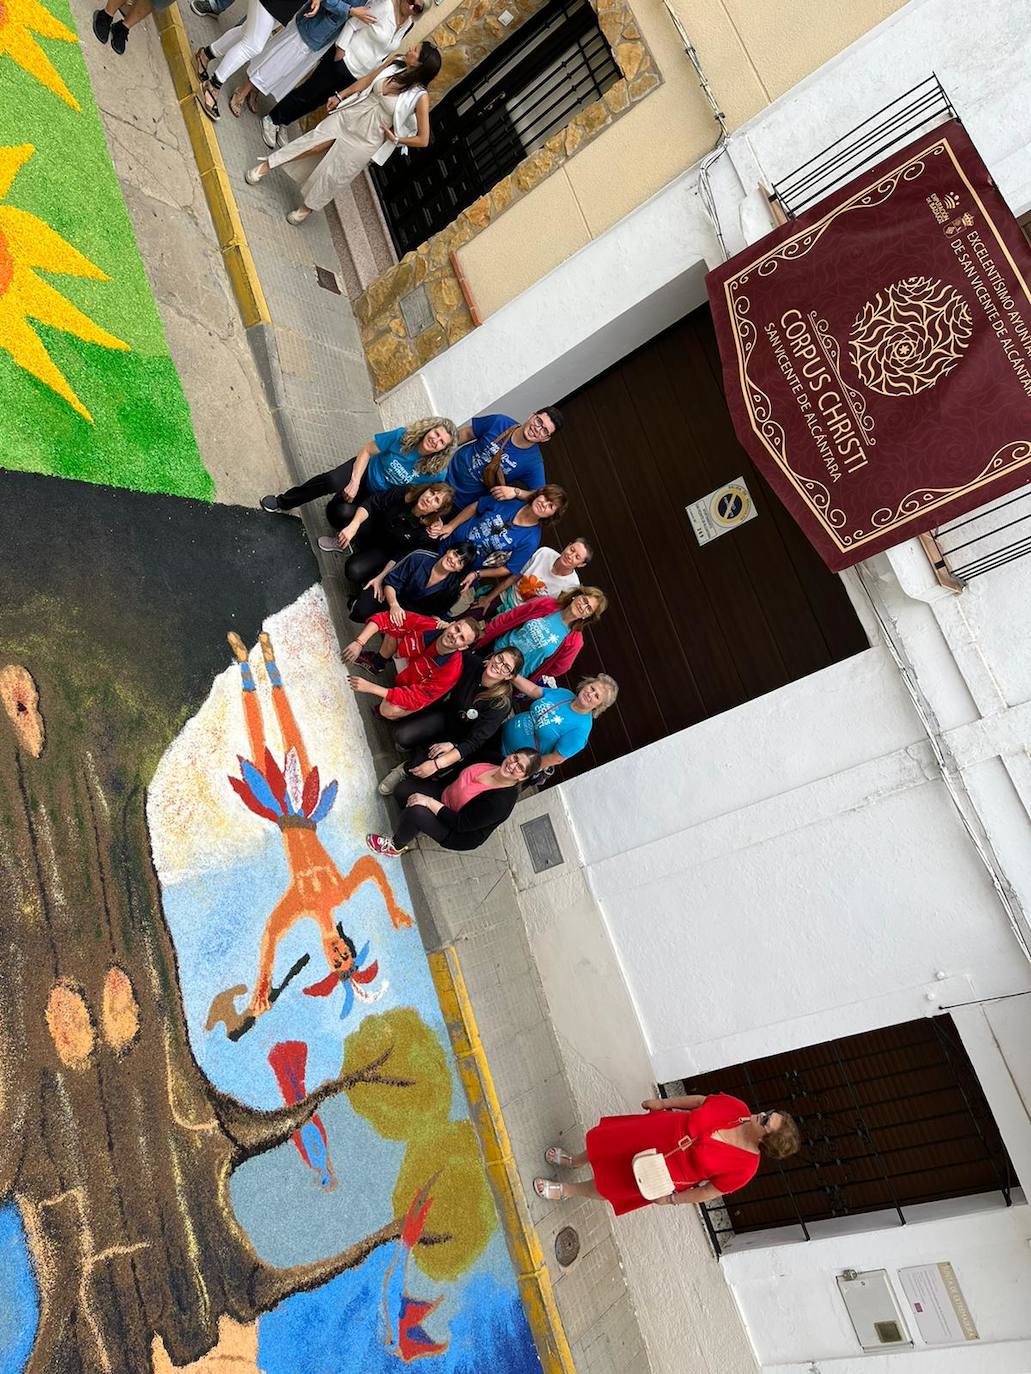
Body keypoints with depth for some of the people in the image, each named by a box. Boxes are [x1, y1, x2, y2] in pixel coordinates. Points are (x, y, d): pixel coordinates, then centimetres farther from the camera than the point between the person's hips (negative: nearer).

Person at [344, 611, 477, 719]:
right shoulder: (430, 626, -33)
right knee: (393, 624, -14)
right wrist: (359, 643, -37)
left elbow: (414, 699, -34)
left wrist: (370, 688, -37)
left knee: (388, 710, -28)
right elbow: (386, 618, -26)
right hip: (404, 659, 5)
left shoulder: (451, 671, -40)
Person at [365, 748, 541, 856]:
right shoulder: (495, 759, -16)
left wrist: (430, 803, -29)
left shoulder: (503, 801, -35)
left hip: (459, 834, -7)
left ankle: (396, 847, 2)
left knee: (416, 811, -28)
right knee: (403, 790, -3)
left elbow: (461, 824, -30)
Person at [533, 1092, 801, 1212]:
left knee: (606, 1187, 13)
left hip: (663, 1172, -3)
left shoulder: (744, 1167, -29)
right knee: (604, 1142, 20)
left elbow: (710, 1191, -17)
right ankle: (573, 1161, 55)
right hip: (658, 1129, 3)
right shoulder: (736, 1107, -21)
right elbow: (700, 1100, -4)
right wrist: (664, 1102, 1)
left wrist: (671, 1199, -12)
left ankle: (564, 1190, 45)